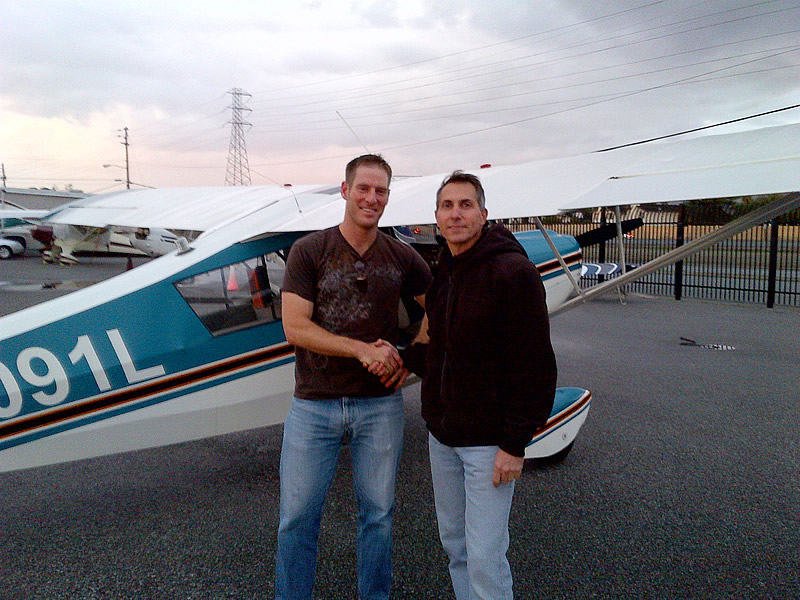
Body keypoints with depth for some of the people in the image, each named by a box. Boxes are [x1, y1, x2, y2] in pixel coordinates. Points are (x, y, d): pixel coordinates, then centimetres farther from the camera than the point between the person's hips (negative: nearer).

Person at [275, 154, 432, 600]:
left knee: (378, 514, 15)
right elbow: (294, 327, -11)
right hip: (314, 404, -1)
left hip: (380, 404, 2)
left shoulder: (403, 258, 2)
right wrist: (363, 349, -18)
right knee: (298, 518, 9)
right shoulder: (309, 251, -4)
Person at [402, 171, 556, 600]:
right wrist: (403, 356, -2)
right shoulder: (441, 275, 9)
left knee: (484, 557, 0)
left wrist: (515, 444, -18)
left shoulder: (513, 272, -15)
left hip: (489, 442, -7)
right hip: (441, 436, 7)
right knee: (453, 543, 19)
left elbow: (534, 367, -17)